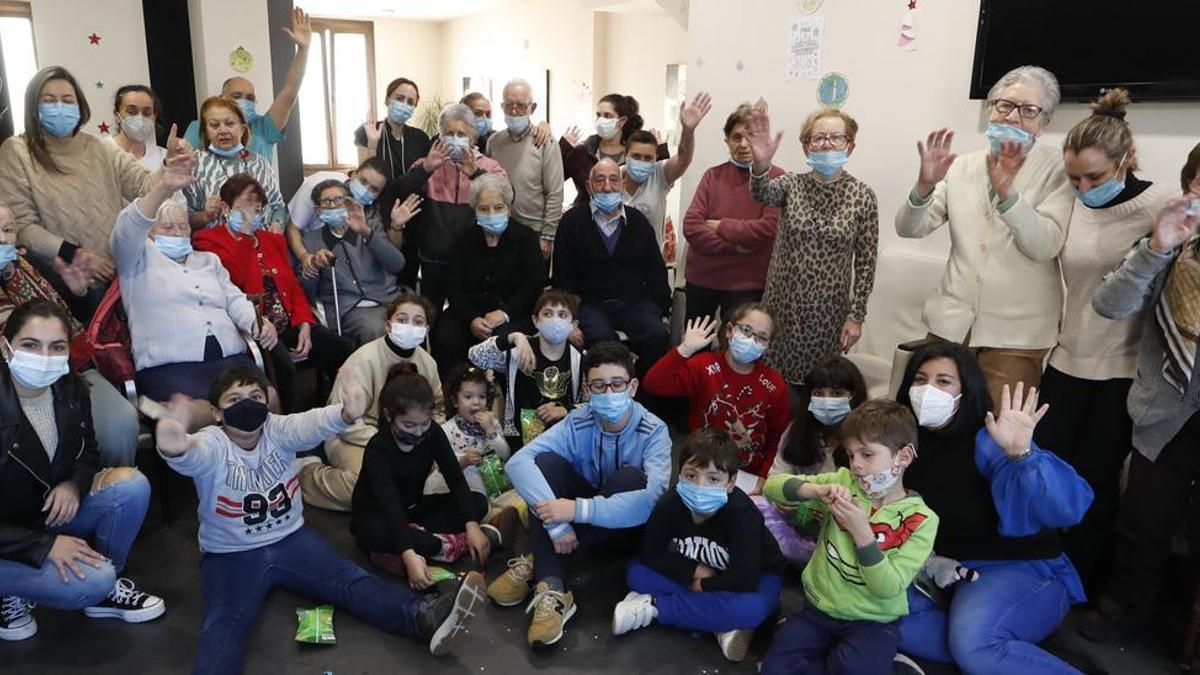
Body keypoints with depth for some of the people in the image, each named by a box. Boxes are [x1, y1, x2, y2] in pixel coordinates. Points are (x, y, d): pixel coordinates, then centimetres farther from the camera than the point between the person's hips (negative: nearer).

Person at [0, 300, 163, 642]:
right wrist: (44, 545, -27)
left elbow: (87, 453, 8)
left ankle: (104, 589, 3)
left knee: (131, 484, -16)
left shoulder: (71, 388, -8)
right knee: (92, 581, -26)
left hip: (50, 512, 6)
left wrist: (74, 484, -13)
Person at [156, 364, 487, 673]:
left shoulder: (277, 429, -6)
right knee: (225, 623, -25)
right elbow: (192, 454, -40)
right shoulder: (212, 444, -14)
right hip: (230, 555, -2)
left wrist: (346, 413, -54)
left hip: (291, 539, 2)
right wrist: (175, 446, -68)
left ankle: (425, 617, -33)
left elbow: (310, 425, -29)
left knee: (350, 579, -15)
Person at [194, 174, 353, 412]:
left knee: (343, 352, -17)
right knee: (281, 363, -35)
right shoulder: (207, 240, 4)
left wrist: (304, 325, 0)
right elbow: (235, 280, -14)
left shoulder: (272, 239, 23)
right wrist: (244, 233, -10)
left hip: (289, 321, 6)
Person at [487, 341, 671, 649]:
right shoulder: (578, 423, -17)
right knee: (546, 461, -24)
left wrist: (579, 509, -43)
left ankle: (536, 565, -23)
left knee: (630, 476, -34)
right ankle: (552, 590, -33)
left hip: (628, 523, -2)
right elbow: (518, 462, -29)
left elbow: (653, 499, -39)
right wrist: (557, 522, -41)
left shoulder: (653, 432, -23)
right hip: (583, 516, 2)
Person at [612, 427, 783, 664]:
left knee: (751, 609, -39)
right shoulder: (671, 503, -22)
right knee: (637, 573, -17)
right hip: (697, 578, 4)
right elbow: (651, 553, -13)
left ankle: (654, 607, -22)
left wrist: (703, 585, -21)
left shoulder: (743, 514, -32)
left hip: (752, 576, -3)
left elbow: (744, 580, -35)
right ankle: (724, 621, -21)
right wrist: (693, 571, -23)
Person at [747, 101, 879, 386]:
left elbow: (865, 262, -1)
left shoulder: (862, 195, -4)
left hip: (828, 311, -1)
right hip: (782, 303, 1)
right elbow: (761, 193, -25)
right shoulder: (792, 184, -1)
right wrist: (761, 163, -47)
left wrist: (856, 315, -4)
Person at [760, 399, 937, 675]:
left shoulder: (921, 520, -10)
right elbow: (773, 485, -6)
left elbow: (888, 589, -17)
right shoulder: (844, 482, -4)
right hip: (819, 608, 2)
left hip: (872, 621, -2)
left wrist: (861, 531, -27)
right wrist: (814, 490, -25)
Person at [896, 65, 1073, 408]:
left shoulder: (1058, 171, -3)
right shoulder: (962, 166, 6)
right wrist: (925, 184, -20)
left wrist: (1007, 191, -29)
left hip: (1016, 333, -3)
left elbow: (1046, 245, -16)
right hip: (952, 322, 3)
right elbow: (909, 229, -1)